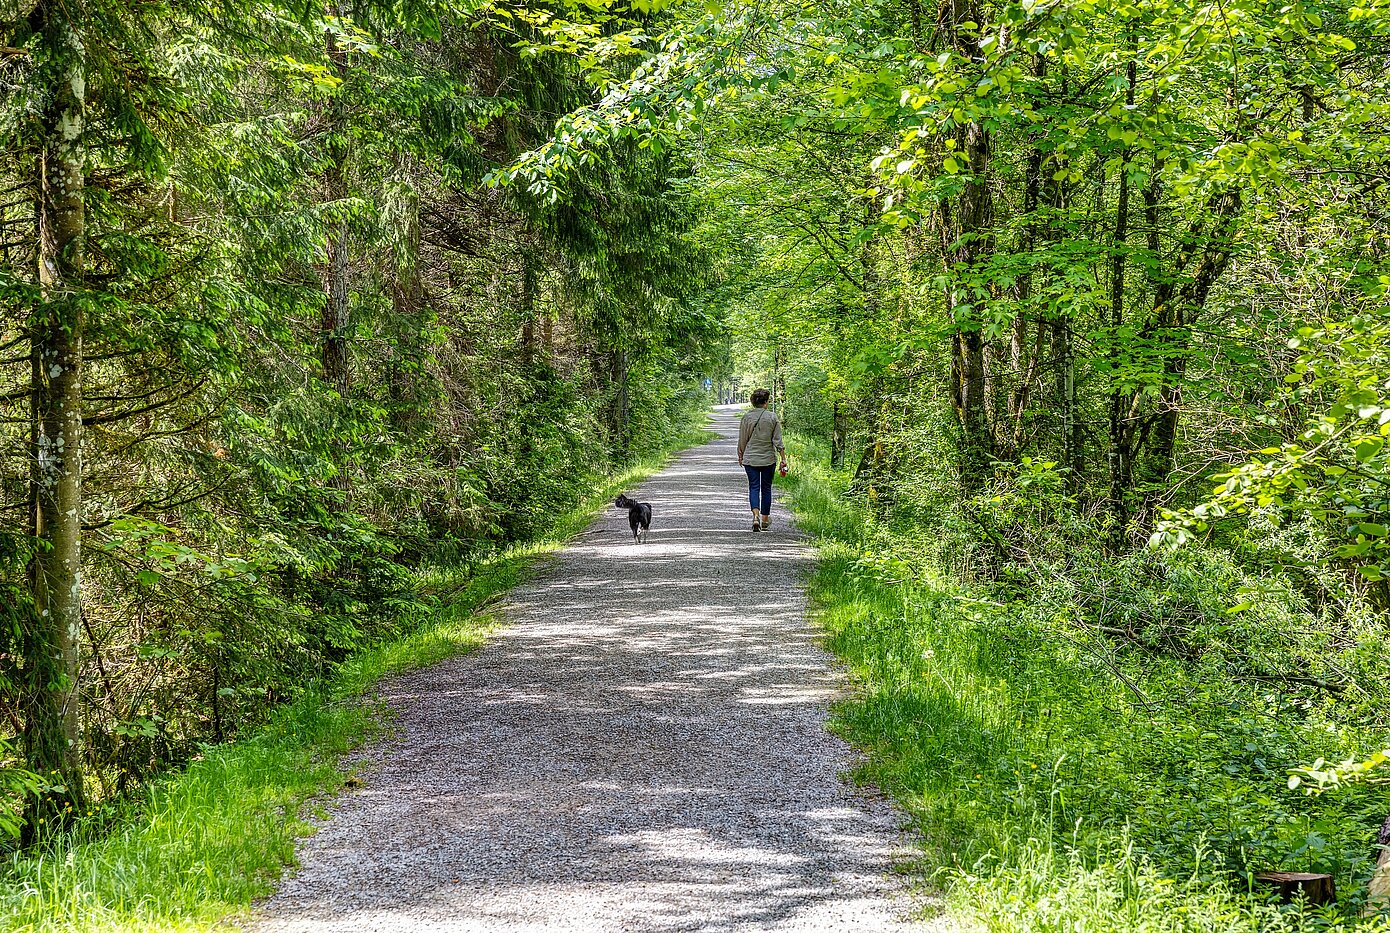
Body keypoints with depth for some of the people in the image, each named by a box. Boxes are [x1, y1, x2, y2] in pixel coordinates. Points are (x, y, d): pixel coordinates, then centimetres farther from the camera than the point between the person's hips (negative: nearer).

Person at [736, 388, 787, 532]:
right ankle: (765, 520, 20)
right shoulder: (772, 417, -6)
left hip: (750, 459, 0)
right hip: (769, 459, 0)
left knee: (754, 487, 2)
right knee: (766, 488, 11)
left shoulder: (747, 417, -4)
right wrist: (783, 459, 0)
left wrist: (740, 456, 18)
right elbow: (778, 441, -5)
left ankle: (756, 515, -21)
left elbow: (742, 440, 3)